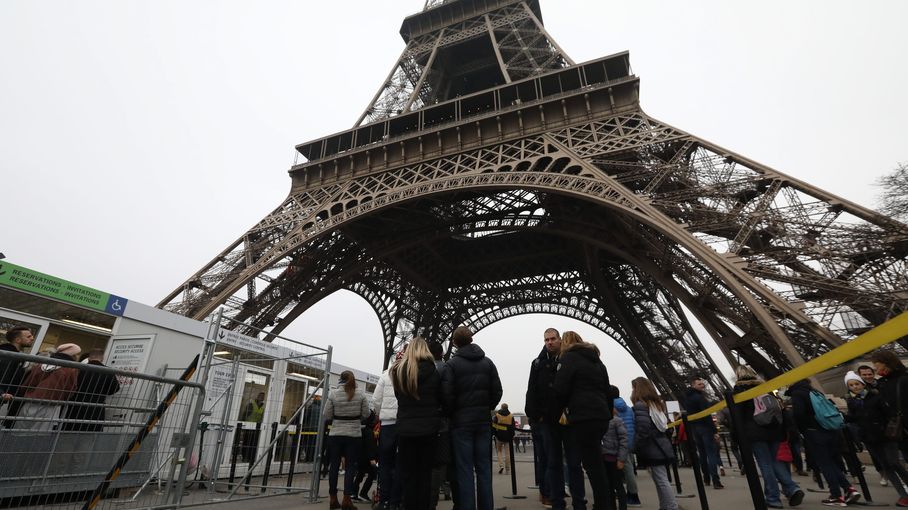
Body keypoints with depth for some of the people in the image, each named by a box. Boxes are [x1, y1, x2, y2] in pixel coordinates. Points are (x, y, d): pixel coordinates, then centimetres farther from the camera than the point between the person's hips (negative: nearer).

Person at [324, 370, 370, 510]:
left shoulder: (333, 394, -6)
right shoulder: (360, 393, -5)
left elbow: (327, 416, -3)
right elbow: (366, 414, -1)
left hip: (335, 434, 1)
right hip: (354, 435, -1)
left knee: (334, 466, 11)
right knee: (350, 466, 5)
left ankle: (333, 499, 19)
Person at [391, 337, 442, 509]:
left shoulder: (398, 371, -2)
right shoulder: (433, 371, -7)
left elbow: (398, 396, 9)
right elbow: (441, 399, 2)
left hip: (406, 428, 1)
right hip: (428, 428, -1)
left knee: (408, 475, 10)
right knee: (425, 474, 10)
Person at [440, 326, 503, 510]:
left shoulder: (451, 364, -8)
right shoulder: (488, 362, 5)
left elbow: (447, 395, -13)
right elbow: (497, 391, 4)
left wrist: (452, 414, 3)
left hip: (461, 421, -4)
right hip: (484, 420, 4)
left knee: (465, 469, 3)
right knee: (484, 468, 12)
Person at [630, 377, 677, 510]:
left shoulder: (640, 405, -12)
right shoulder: (657, 403, 15)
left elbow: (643, 429, -22)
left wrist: (636, 448, -12)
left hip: (652, 449, -9)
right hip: (662, 446, 9)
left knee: (661, 481, -4)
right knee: (662, 480, 14)